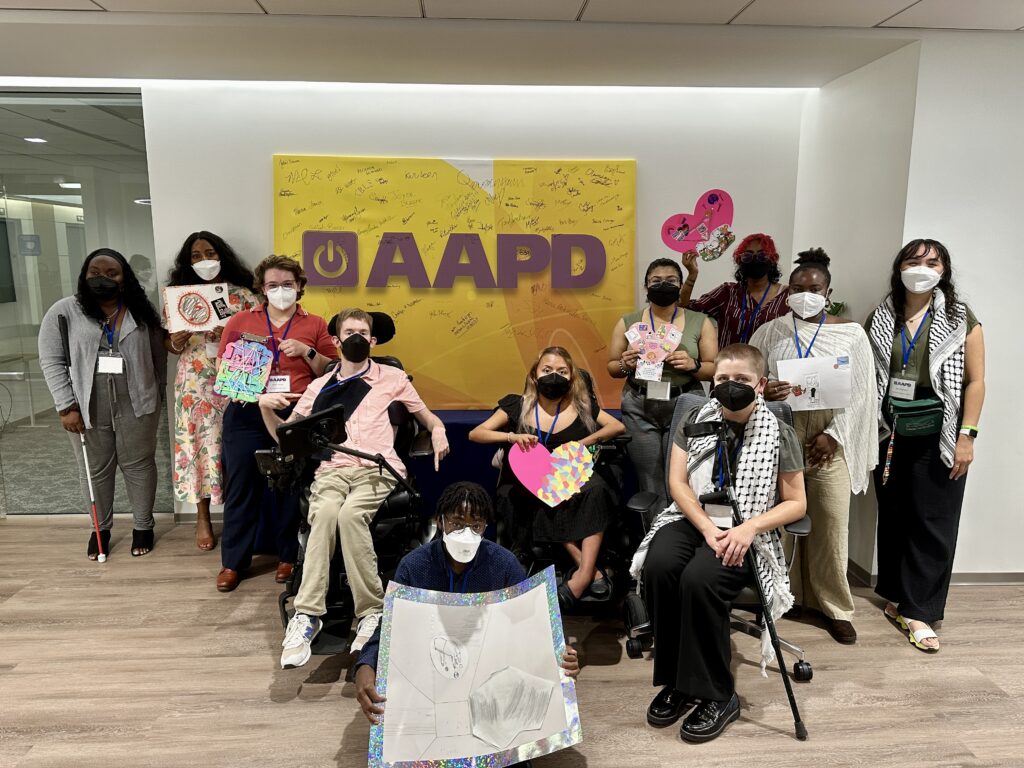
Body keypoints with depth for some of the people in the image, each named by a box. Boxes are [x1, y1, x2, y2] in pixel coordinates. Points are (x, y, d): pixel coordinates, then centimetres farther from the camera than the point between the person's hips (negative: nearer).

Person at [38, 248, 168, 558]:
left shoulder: (141, 311, 2)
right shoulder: (63, 312, -4)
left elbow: (158, 356, 8)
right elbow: (51, 362, -5)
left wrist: (156, 394, 8)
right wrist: (66, 406, -10)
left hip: (135, 406, 1)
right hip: (87, 408, 0)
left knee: (138, 465, 10)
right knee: (95, 471, 12)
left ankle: (142, 526, 25)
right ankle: (101, 528, 30)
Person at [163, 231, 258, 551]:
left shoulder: (241, 294, 2)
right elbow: (167, 343, 10)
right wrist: (175, 343, -12)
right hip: (195, 384, 1)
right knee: (198, 443, 5)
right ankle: (202, 518, 19)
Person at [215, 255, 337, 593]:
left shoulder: (315, 324, 8)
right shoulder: (239, 321, 11)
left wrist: (307, 352, -9)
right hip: (247, 415, 1)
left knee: (291, 488, 7)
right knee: (242, 487, 4)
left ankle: (289, 557, 23)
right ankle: (233, 562, 18)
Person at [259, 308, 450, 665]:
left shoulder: (393, 377, 19)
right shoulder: (319, 387, 24)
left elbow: (428, 417, 23)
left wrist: (438, 430, -1)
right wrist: (265, 406, 5)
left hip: (378, 469, -2)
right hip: (332, 469, 2)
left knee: (350, 513, -34)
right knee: (324, 512, -33)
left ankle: (372, 611, -26)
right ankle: (306, 615, -32)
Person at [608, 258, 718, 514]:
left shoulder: (700, 323, 6)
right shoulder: (628, 322, 7)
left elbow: (714, 369, 5)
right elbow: (611, 367, 12)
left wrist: (692, 365, -15)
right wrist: (625, 365, -10)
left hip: (685, 407, -1)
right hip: (640, 409, 1)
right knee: (650, 484, 3)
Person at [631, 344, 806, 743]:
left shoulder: (779, 434, -1)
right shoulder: (696, 420, 4)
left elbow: (796, 503, 1)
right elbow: (677, 481, 1)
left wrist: (749, 527, -16)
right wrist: (706, 527, -14)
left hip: (745, 532, -3)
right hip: (693, 519, 3)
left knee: (699, 579, -32)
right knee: (658, 567, -28)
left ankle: (717, 695, -12)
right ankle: (676, 680, -10)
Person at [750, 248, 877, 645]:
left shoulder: (851, 334, 5)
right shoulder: (769, 333, 7)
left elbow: (860, 393, 2)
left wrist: (832, 434, -9)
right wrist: (764, 391, -17)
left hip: (828, 440, 0)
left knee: (831, 522, 0)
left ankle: (835, 605, 15)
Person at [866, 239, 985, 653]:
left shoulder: (961, 319, -1)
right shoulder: (881, 318, 6)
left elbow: (975, 381, -2)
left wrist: (967, 436, -8)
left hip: (938, 438, -2)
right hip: (890, 435, 3)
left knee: (933, 524, 0)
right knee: (892, 519, 10)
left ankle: (919, 612, 8)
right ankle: (899, 596, 25)